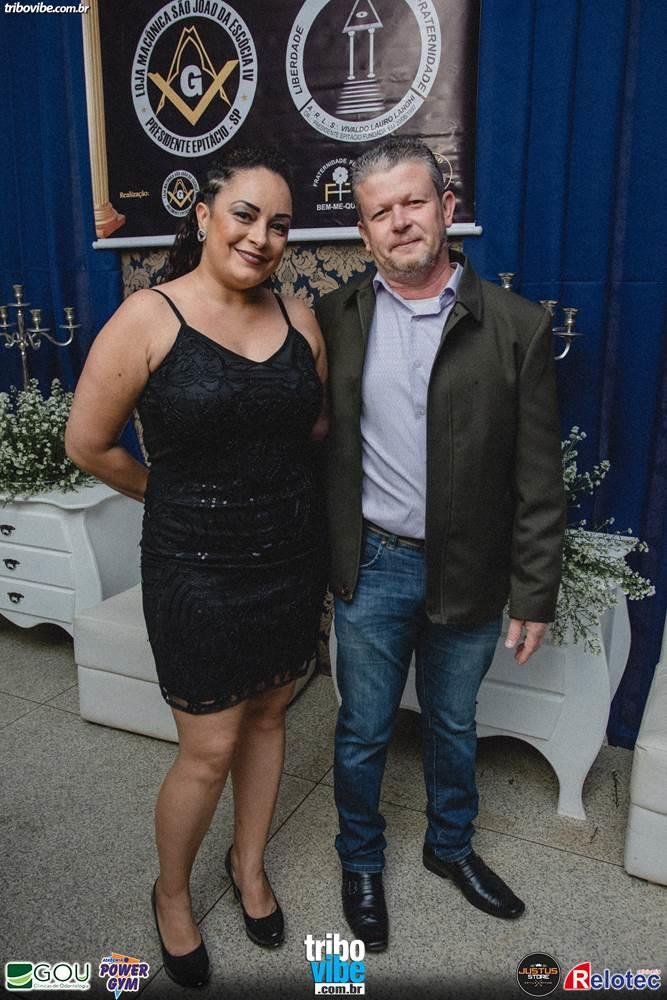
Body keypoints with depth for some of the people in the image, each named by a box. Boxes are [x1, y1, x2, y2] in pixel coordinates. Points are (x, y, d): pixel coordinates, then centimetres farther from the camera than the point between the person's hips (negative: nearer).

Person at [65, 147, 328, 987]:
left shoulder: (298, 318, 1)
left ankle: (249, 863, 45)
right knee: (209, 751, 6)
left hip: (292, 556, 5)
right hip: (198, 569, -4)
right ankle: (171, 894, 37)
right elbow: (88, 444, -7)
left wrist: (278, 496, 6)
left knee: (267, 716, 19)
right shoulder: (149, 318, -13)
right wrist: (177, 496, 3)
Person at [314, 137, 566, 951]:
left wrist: (535, 592, -4)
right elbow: (311, 444, 1)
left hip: (470, 572, 0)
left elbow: (537, 475, -5)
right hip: (372, 567, 0)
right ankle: (360, 860, 43)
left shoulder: (517, 325, -7)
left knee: (453, 723, 22)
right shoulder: (335, 320, -3)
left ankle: (450, 846, 49)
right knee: (364, 730, 16)